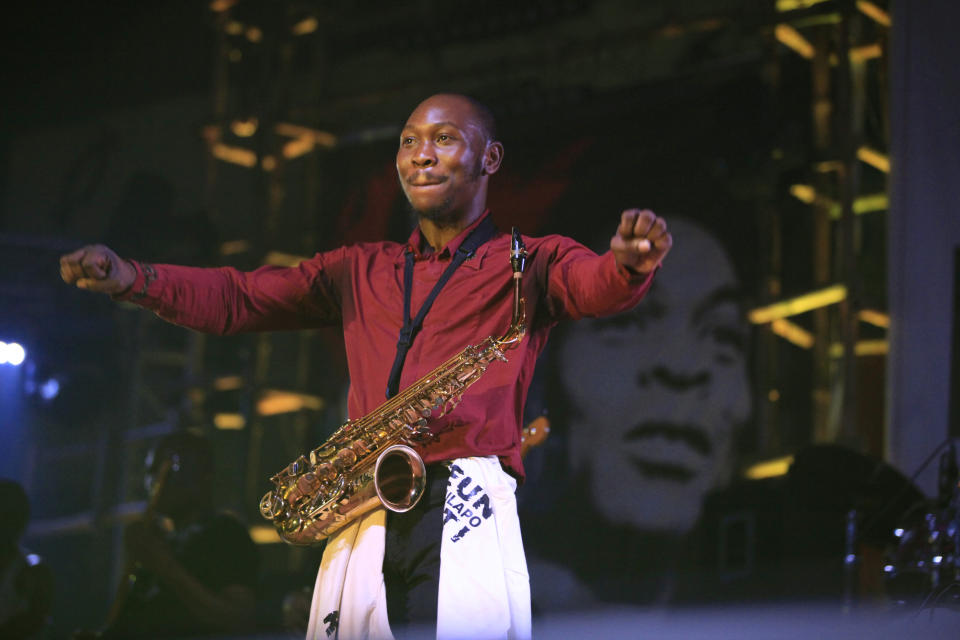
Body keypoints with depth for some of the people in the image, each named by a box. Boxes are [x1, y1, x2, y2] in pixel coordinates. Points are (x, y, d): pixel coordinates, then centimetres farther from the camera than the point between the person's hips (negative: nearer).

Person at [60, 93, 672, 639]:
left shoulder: (526, 262, 9)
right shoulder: (363, 270, 24)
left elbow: (593, 284, -12)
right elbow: (238, 299, 20)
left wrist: (631, 264, -37)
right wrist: (131, 277, 3)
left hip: (469, 514, -4)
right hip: (363, 524, 4)